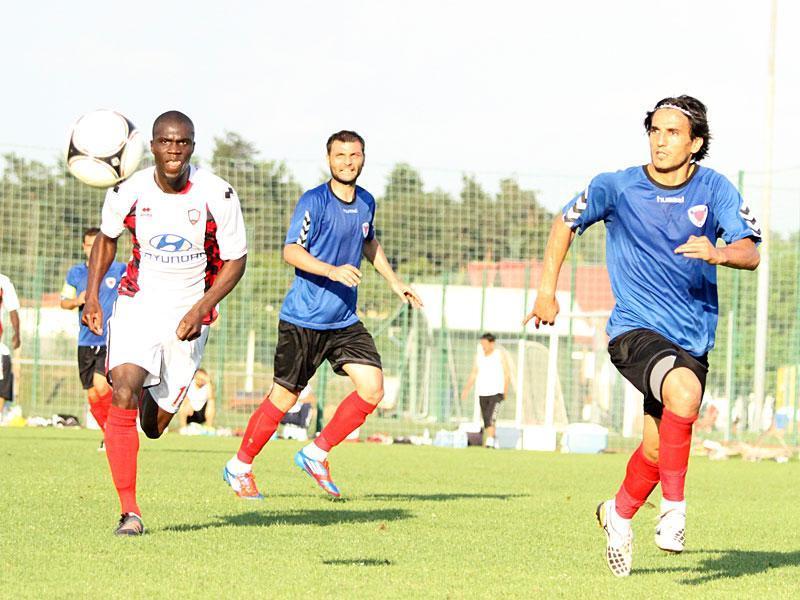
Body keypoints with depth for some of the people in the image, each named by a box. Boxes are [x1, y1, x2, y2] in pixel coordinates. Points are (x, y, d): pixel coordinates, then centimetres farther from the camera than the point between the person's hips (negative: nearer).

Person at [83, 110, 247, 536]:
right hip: (138, 304, 0)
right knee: (123, 394, -24)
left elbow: (235, 261, -5)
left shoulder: (218, 196, -14)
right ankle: (128, 510, -19)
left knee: (155, 426, 3)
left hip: (188, 314, 0)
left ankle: (153, 396, 43)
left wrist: (200, 310, -17)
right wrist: (92, 294, 0)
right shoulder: (129, 192, -10)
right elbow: (106, 237, 11)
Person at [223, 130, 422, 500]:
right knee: (284, 398, 0)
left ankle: (316, 455, 7)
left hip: (345, 321, 6)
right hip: (303, 320, -6)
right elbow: (291, 251, -19)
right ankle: (240, 467, 18)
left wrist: (394, 282, 31)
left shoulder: (366, 202, 9)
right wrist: (333, 271, -31)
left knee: (372, 389, -8)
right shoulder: (314, 202, -12)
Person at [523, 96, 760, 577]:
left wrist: (717, 253, -35)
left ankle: (619, 514, 40)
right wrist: (547, 289, 4)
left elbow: (750, 252, -13)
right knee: (685, 391, -33)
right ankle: (674, 509, -23)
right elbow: (567, 222, 9)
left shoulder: (715, 190, -3)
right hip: (635, 329, -3)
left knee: (657, 451, 10)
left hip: (693, 336, 3)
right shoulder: (618, 188, -6)